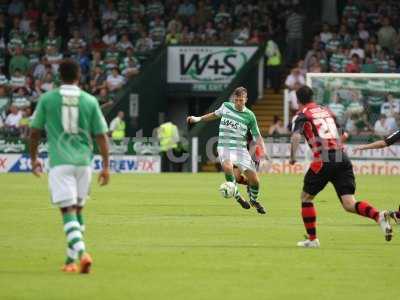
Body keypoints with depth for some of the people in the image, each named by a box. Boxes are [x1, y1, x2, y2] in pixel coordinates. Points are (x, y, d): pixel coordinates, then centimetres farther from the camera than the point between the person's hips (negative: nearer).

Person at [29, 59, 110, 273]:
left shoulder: (47, 99, 1)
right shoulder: (90, 101, 4)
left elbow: (35, 131, 7)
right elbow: (101, 135, 4)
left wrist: (34, 158, 21)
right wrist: (106, 166, 9)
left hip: (59, 162, -3)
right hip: (83, 162, 3)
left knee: (68, 211, -8)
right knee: (78, 210, 16)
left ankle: (82, 253, -29)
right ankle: (71, 260, 19)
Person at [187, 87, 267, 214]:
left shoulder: (249, 115, -1)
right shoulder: (226, 106, 3)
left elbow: (257, 136, 5)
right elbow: (215, 114, 25)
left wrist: (263, 151, -9)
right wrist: (198, 119, 22)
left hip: (241, 149, 1)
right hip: (225, 147, -1)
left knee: (255, 180, -2)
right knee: (227, 167, -35)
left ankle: (254, 200, 31)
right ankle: (236, 194, -13)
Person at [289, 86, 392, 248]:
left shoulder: (302, 115, 5)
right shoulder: (326, 110, 23)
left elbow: (296, 137, -14)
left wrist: (292, 157, -3)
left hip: (323, 161, -5)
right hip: (342, 159, 5)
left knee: (306, 197, 17)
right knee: (349, 204, -4)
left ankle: (312, 239, 16)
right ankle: (379, 216, -29)